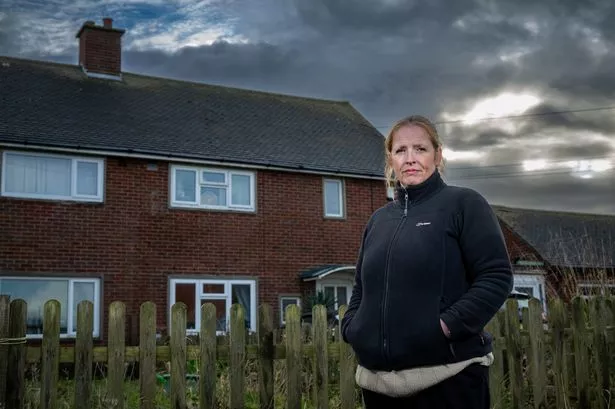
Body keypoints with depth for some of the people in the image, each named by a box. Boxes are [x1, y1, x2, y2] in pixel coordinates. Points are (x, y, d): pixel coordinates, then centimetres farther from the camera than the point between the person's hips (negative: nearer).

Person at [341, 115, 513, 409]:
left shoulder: (463, 204, -1)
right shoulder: (378, 219, 16)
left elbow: (497, 276, -9)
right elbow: (361, 288, 23)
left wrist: (449, 325, -19)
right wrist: (351, 327, 4)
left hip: (447, 377, -5)